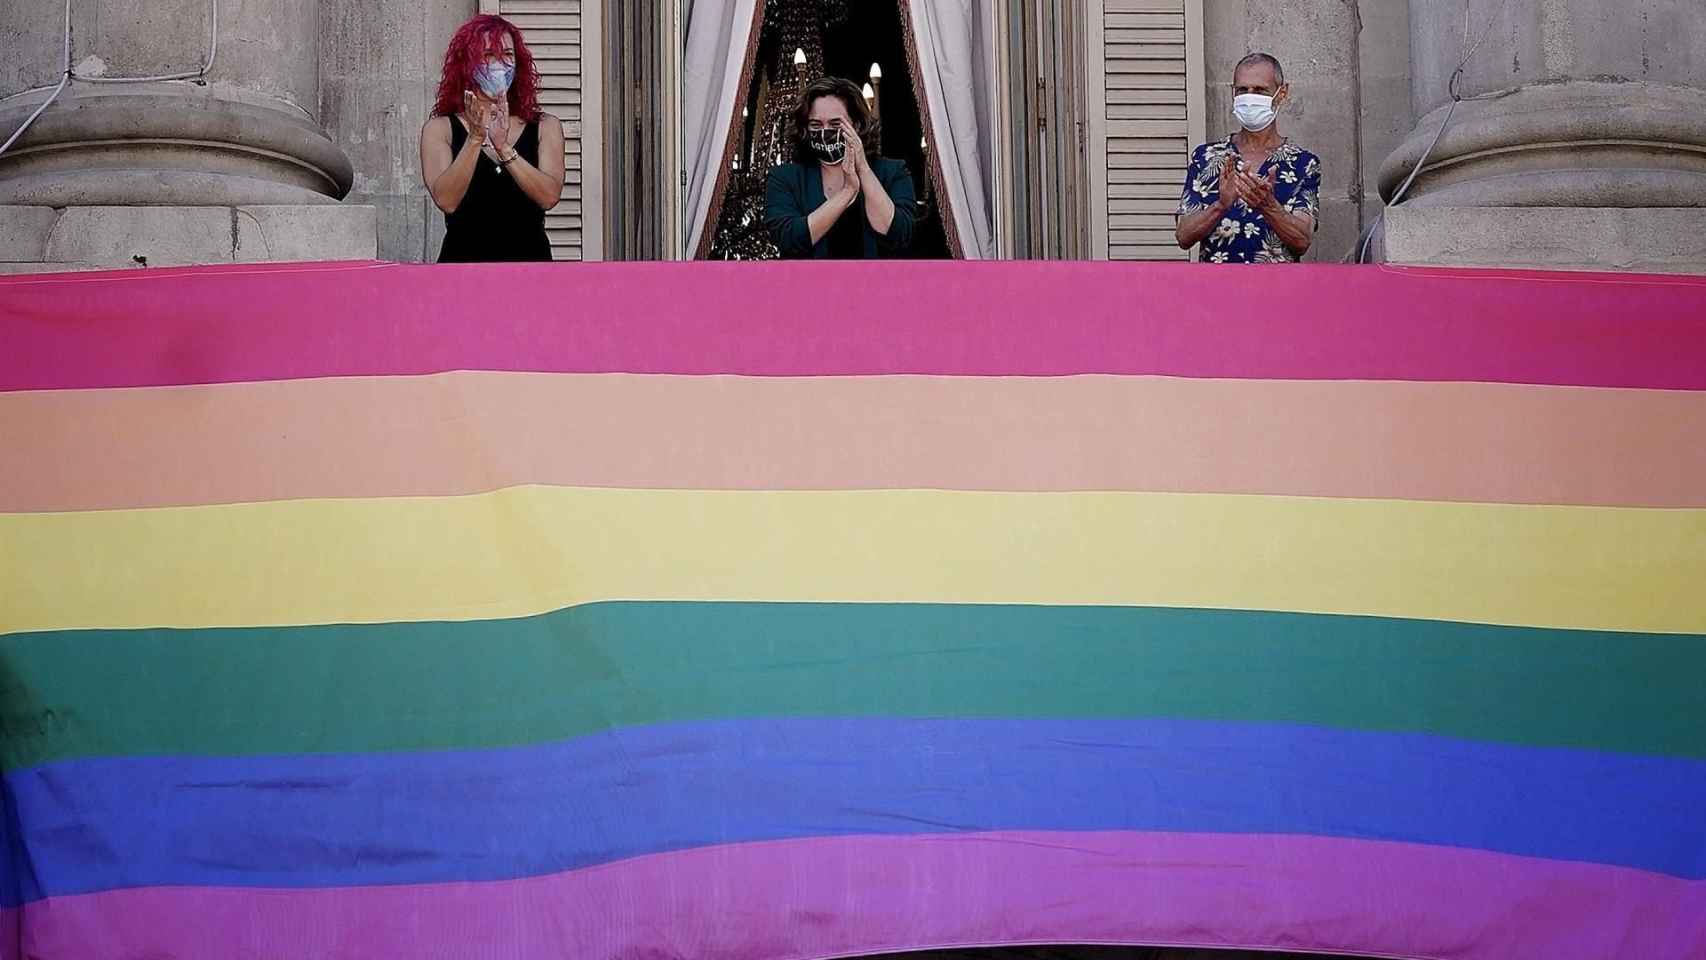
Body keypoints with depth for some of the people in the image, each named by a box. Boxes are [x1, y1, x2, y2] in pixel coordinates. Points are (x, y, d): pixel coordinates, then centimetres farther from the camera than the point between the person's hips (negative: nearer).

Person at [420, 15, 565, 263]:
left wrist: (503, 147, -17)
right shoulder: (440, 129, 5)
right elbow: (446, 200, -9)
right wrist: (475, 139, -18)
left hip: (529, 259, 1)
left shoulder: (544, 127, 8)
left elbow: (549, 196, -7)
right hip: (463, 259, -1)